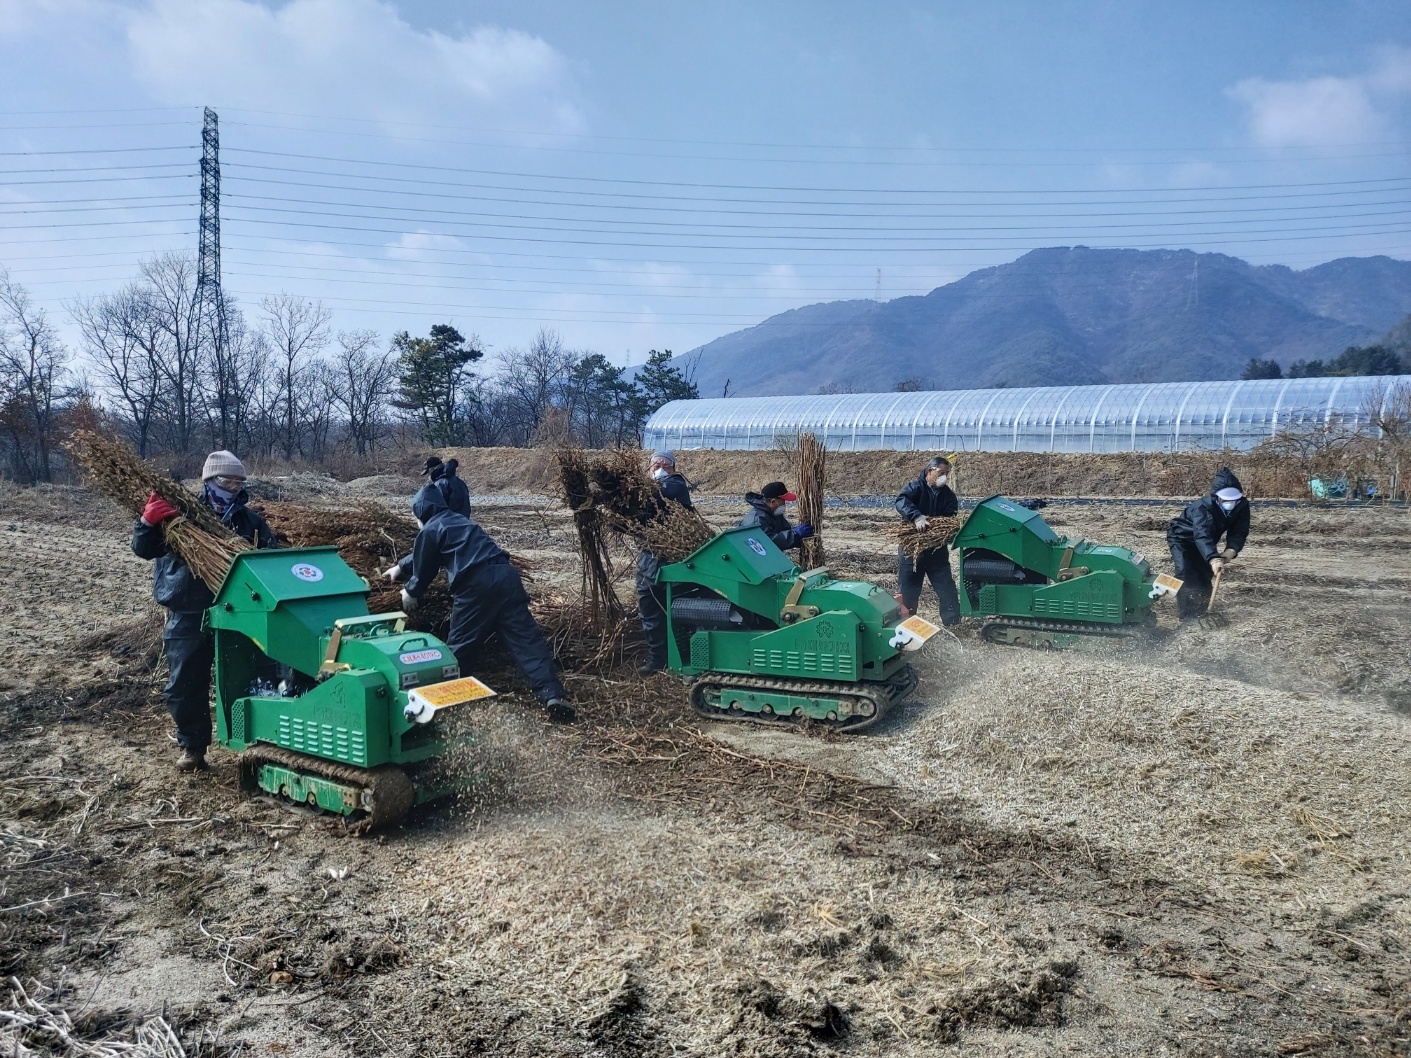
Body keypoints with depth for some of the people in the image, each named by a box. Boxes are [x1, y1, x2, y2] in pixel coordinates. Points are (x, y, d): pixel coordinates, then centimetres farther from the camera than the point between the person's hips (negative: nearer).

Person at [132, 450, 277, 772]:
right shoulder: (180, 515, -1)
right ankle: (192, 747, 21)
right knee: (184, 685, 5)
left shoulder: (249, 521, 7)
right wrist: (148, 522, -24)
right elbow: (143, 550, -4)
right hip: (188, 617, -1)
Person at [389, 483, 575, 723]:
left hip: (476, 584, -6)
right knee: (526, 638, -4)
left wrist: (411, 593, 40)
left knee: (461, 645, 11)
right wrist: (400, 567, 60)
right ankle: (553, 696, -17)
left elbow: (424, 568, 20)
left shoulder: (430, 530, 11)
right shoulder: (458, 519, 35)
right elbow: (422, 557, 49)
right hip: (505, 575, 7)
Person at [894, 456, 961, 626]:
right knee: (907, 592, 5)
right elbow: (901, 501, -27)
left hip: (936, 550, 3)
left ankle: (953, 626, 11)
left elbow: (951, 519, -5)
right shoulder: (916, 488, -7)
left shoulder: (949, 495, 7)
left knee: (947, 590, 2)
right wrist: (917, 517, -44)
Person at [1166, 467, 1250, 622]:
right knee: (1186, 574, -21)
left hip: (1205, 543, 6)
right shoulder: (1203, 508, -41)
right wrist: (1213, 559, -70)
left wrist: (1230, 551, -42)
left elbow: (1239, 532, -21)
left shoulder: (1242, 506, -21)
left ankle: (1201, 612, 22)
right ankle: (1188, 616, -19)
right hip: (1182, 538, -6)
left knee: (1206, 574, 8)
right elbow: (1202, 535, -55)